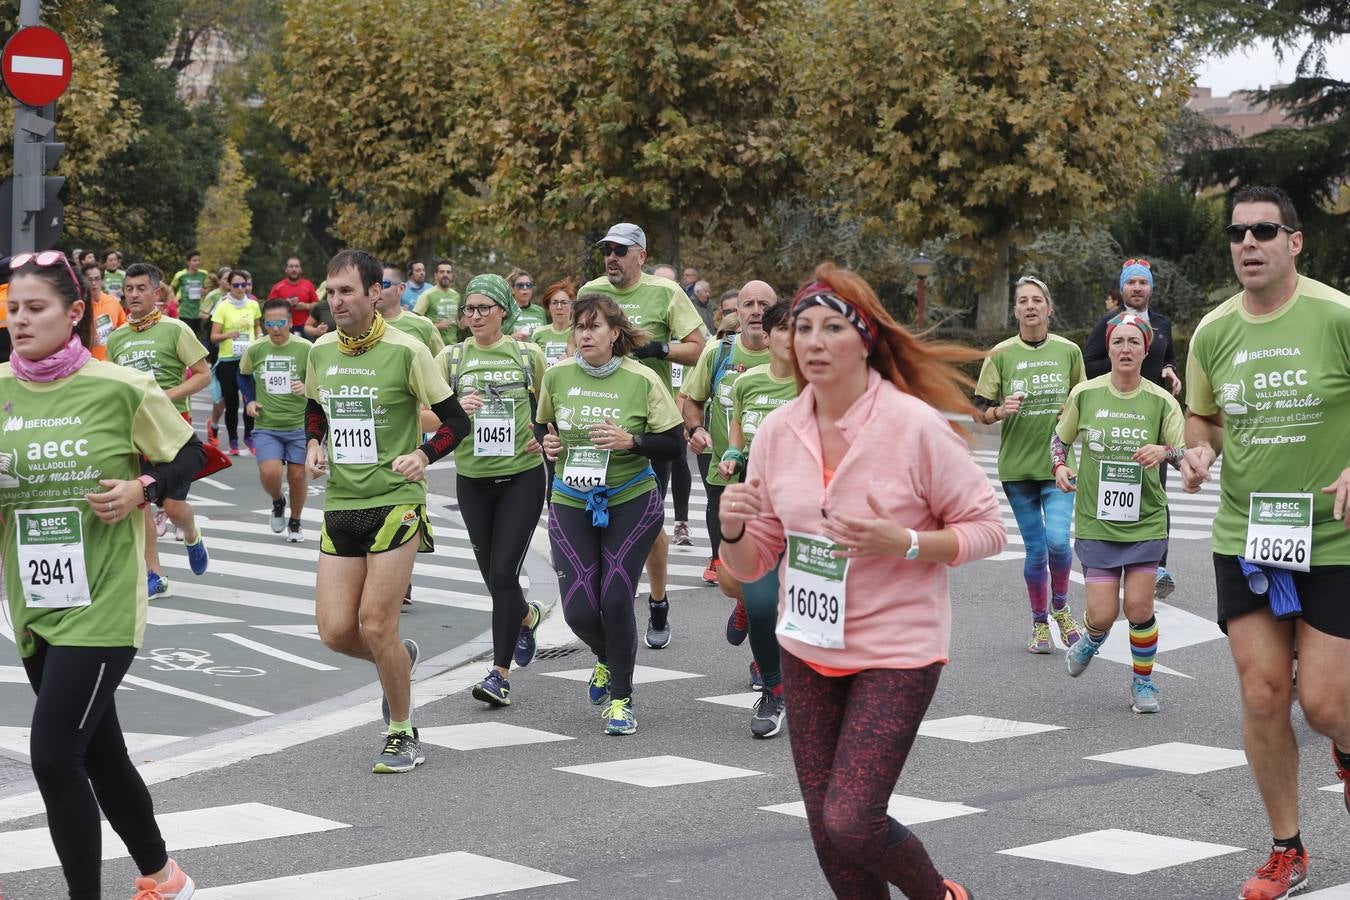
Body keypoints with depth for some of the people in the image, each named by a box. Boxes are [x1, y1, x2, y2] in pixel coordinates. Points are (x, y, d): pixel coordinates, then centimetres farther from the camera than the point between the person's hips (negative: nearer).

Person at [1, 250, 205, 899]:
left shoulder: (120, 388, -10)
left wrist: (142, 490, -14)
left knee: (53, 755, -14)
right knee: (99, 753, 18)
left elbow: (189, 455, 3)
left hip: (102, 602, -5)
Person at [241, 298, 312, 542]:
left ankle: (295, 523, 28)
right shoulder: (255, 349, -1)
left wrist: (307, 388, -20)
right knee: (269, 473, -16)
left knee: (297, 475, 4)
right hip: (266, 427, 1)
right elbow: (244, 375, 19)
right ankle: (278, 502, 18)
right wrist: (249, 400, 6)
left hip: (299, 425, -1)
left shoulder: (305, 348, -8)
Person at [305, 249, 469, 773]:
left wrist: (423, 456, -19)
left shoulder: (405, 350, -9)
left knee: (375, 627, -9)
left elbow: (456, 421, -4)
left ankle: (402, 735, 11)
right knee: (335, 631, -1)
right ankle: (400, 658, 32)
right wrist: (313, 446, 7)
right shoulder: (321, 351, 6)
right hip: (340, 504, 5)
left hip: (395, 502, -5)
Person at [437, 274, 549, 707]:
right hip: (473, 477, 3)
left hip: (522, 474, -3)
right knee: (491, 572, 12)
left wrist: (545, 436, -2)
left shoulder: (528, 355, 0)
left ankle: (500, 673, -5)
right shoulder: (451, 357, 2)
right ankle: (526, 615, 45)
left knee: (503, 571, -11)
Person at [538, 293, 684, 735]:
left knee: (616, 600, -9)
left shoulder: (642, 380, -8)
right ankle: (607, 659, 33)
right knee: (578, 609, -3)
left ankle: (621, 698, 10)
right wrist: (549, 444, -5)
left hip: (630, 503, -3)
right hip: (571, 503, 3)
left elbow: (674, 444, -6)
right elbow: (545, 428, 17)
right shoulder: (557, 376, 1)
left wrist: (631, 441, -21)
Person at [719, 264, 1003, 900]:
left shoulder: (916, 426, -15)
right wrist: (733, 530, -18)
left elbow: (988, 529, -8)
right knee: (826, 828, 8)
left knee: (852, 823, -12)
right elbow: (752, 564, 5)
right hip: (808, 651, 5)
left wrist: (904, 544, -23)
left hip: (897, 649, -5)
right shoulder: (776, 433, -2)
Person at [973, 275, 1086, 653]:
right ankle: (1040, 624, 21)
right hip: (1017, 465, 0)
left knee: (1058, 540, -15)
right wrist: (1001, 410, -18)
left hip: (1059, 463, 0)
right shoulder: (1001, 355, 0)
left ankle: (1060, 606, 12)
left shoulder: (1069, 351, 4)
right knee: (1035, 550, 4)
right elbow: (980, 412, 2)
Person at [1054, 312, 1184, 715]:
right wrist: (1059, 466, -4)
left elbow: (1186, 455, 1)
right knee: (1103, 613, -4)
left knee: (1139, 608, -4)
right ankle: (1090, 639, 33)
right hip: (1095, 519, 0)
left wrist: (1164, 450, -20)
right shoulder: (1085, 394, 0)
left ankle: (1143, 681, 18)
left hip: (1145, 519, 0)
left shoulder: (1161, 401, -2)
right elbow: (1060, 438, 15)